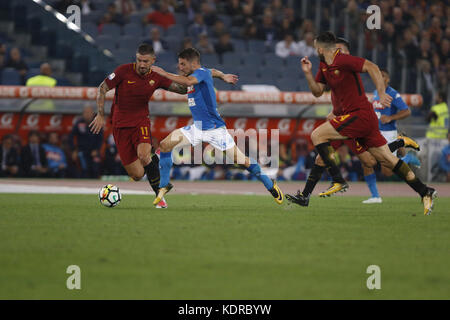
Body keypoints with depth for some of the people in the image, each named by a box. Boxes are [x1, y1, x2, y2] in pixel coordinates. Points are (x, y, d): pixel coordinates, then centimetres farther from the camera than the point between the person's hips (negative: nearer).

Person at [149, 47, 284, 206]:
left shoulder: (202, 72, -17)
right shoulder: (200, 73, 7)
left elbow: (188, 81, -40)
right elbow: (213, 72, 29)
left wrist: (164, 73, -33)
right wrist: (223, 76, 50)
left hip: (215, 129, -8)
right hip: (197, 128, 8)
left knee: (241, 160, -7)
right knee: (165, 144, -7)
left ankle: (270, 184, 13)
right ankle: (164, 185, 6)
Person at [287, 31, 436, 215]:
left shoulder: (343, 60, -13)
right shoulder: (324, 66, 15)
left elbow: (372, 67, -22)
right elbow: (317, 92, 20)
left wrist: (382, 93, -29)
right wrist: (307, 73, 5)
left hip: (360, 115, -9)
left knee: (317, 135, -9)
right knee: (387, 159, 7)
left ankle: (338, 181, -12)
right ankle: (425, 192, 7)